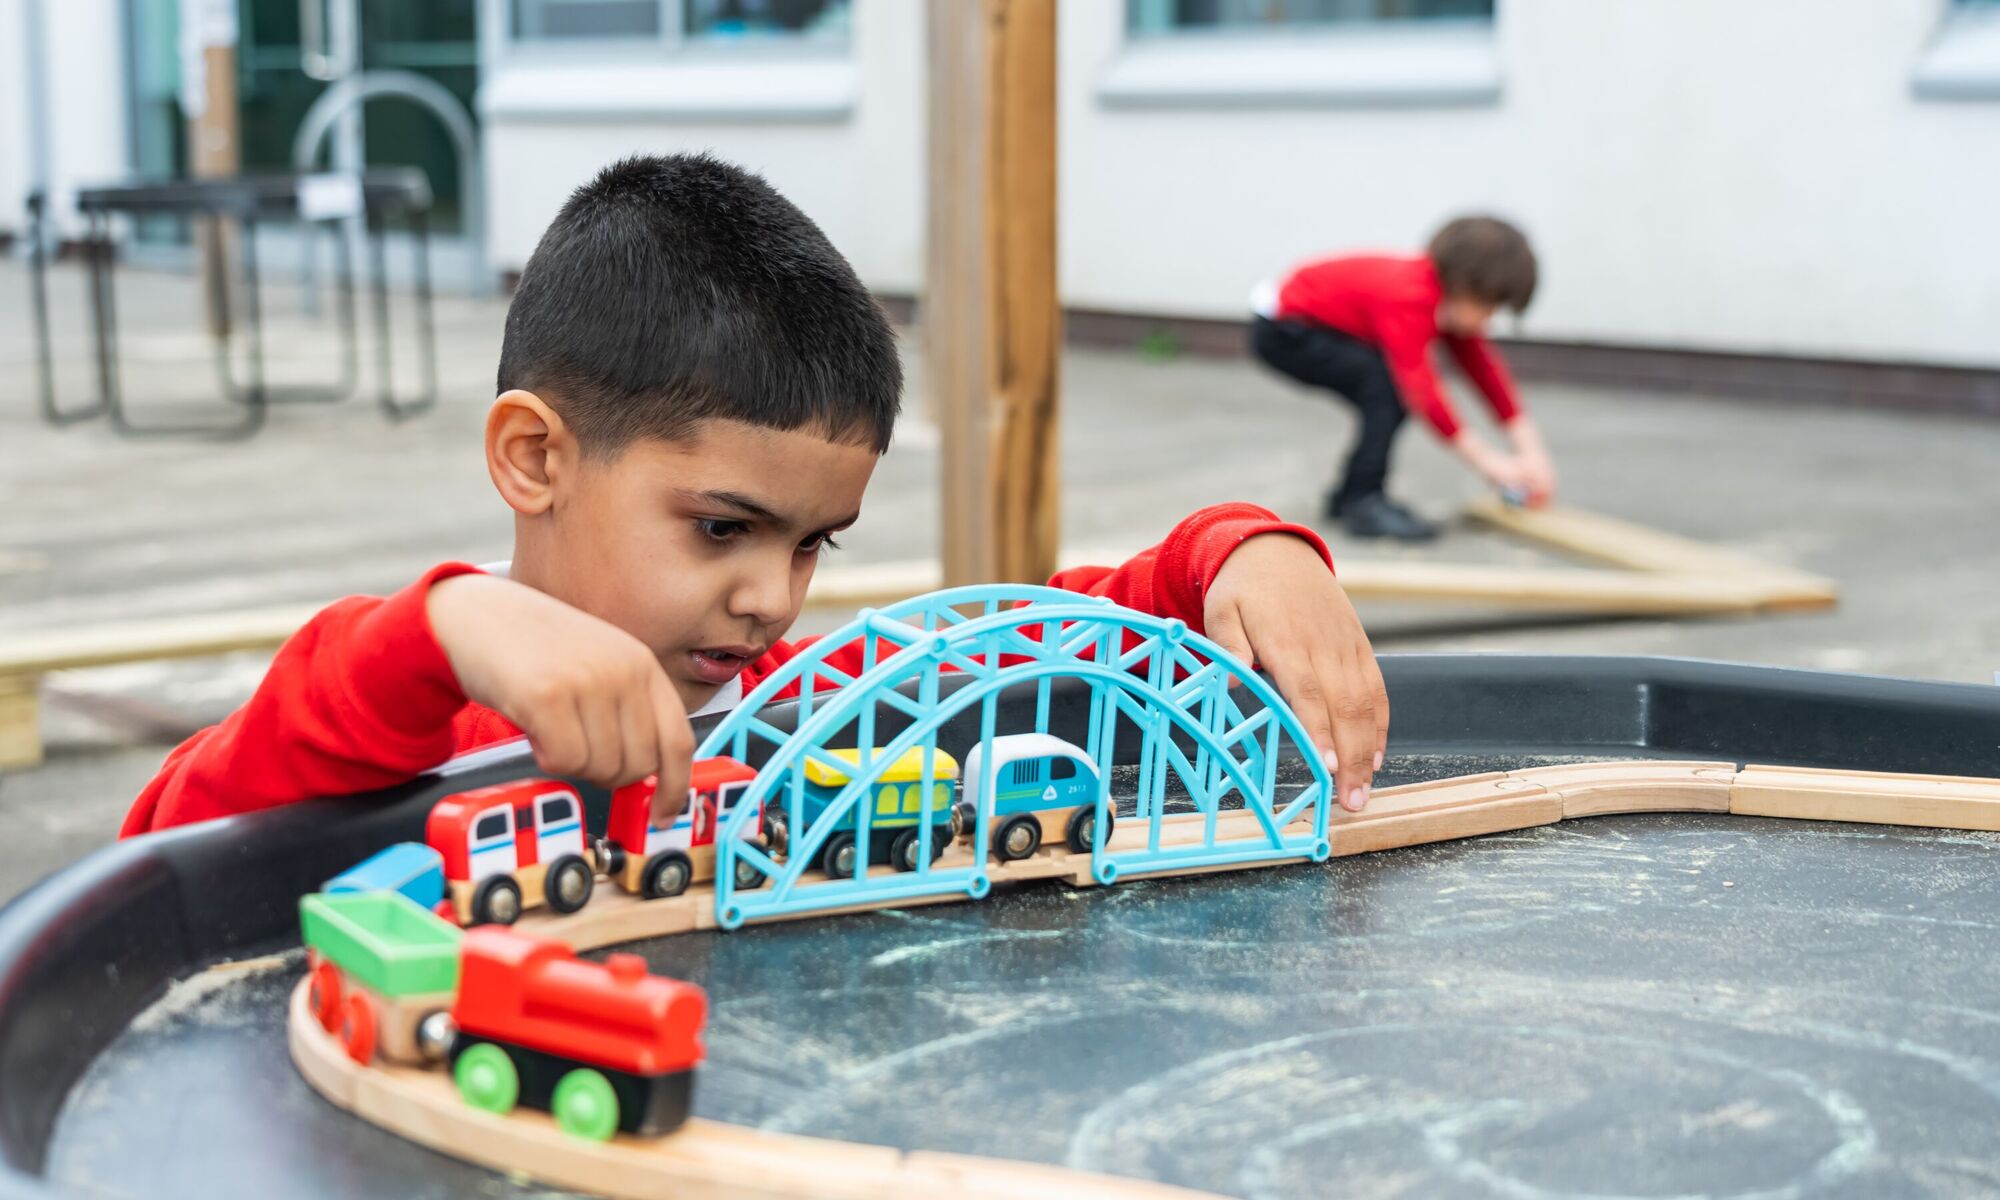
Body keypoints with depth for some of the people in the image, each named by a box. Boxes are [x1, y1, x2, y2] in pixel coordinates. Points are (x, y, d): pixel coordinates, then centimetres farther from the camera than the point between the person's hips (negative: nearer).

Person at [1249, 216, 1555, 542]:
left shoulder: (1453, 301, -4)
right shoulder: (1410, 298, -32)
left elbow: (1485, 369, -2)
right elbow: (1422, 388, -38)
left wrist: (1531, 450, -7)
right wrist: (1486, 460, -36)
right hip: (1281, 330, -9)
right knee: (1388, 382, -24)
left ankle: (1349, 497, 12)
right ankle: (1363, 502, -18)